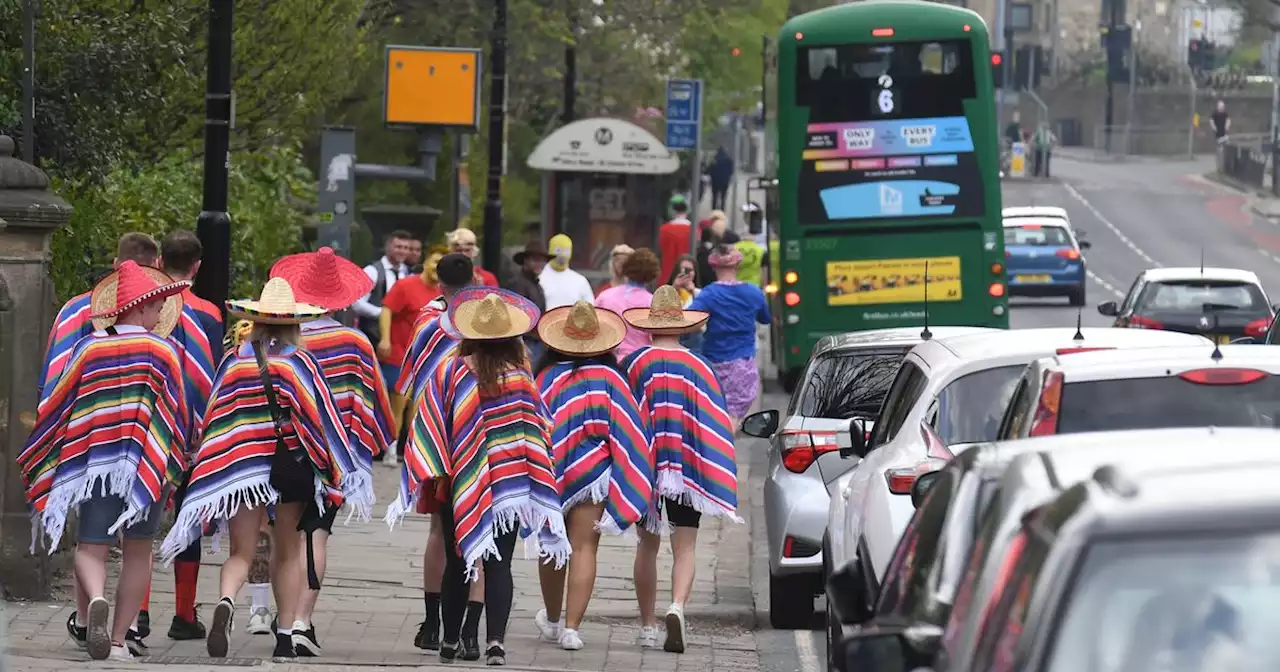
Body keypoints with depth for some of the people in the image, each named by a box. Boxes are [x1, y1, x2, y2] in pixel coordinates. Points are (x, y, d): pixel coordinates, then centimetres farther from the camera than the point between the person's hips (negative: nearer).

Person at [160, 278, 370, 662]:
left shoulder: (234, 361, 1)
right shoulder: (301, 362, -4)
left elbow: (213, 418, 5)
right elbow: (325, 417, -6)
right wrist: (348, 474, -3)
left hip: (241, 465, 0)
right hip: (293, 465, 0)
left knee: (241, 552, 2)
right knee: (288, 552, 15)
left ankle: (226, 603, -31)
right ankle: (285, 638, 14)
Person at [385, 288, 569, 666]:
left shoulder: (450, 372, -7)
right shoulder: (521, 378, -6)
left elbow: (429, 429, -5)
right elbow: (535, 435, -2)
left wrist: (415, 483, 2)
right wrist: (540, 498, 5)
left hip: (461, 485, 1)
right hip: (508, 486, -1)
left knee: (457, 565, 13)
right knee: (499, 566, 0)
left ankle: (450, 642, 22)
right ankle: (496, 641, -16)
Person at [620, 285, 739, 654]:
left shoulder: (634, 364, -2)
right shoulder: (698, 367, 1)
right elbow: (719, 424, 1)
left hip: (644, 466, 0)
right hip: (689, 468, 0)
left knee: (648, 546, 14)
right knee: (684, 549, 0)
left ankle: (648, 626, 16)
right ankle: (677, 606, -26)